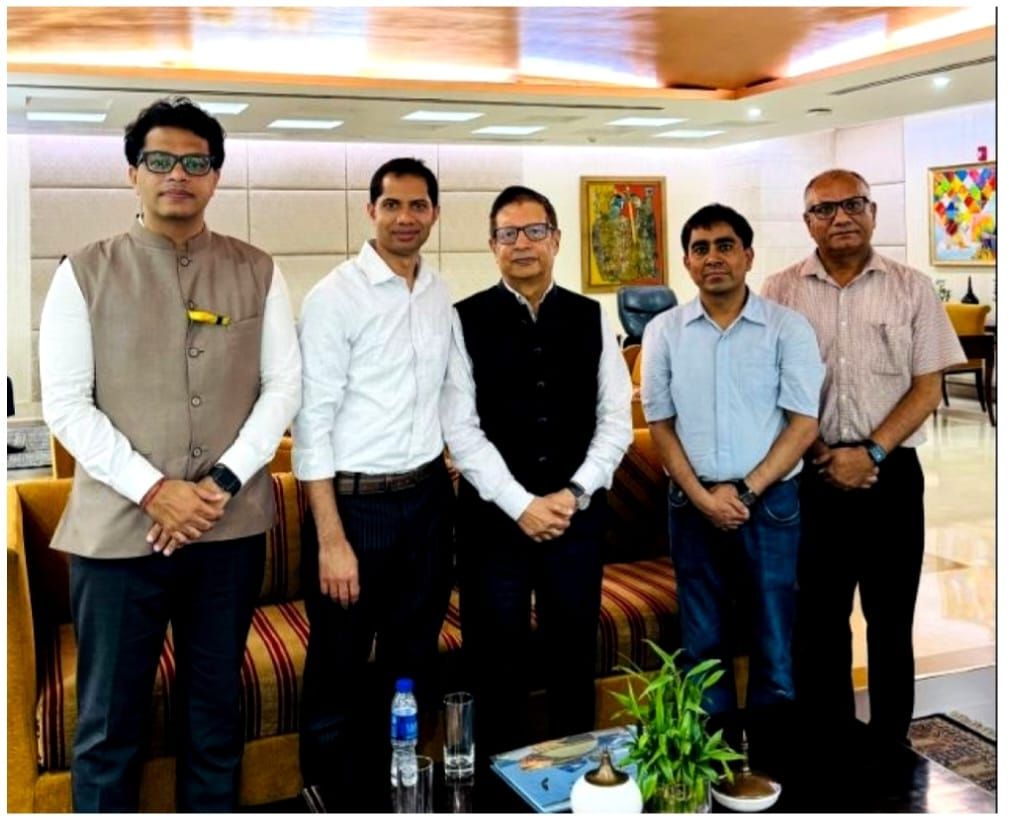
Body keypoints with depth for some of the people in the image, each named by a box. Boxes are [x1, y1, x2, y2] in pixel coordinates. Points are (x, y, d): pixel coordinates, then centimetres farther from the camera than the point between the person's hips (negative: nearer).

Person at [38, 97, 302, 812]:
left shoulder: (257, 272, 5)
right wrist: (154, 489, -14)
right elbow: (66, 404, -4)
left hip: (232, 526, 2)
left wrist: (222, 482, -10)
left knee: (216, 712, 15)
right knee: (110, 724, 6)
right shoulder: (86, 273, 1)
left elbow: (284, 386, 2)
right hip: (118, 528, -1)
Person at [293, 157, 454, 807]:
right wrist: (331, 539, -17)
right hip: (355, 501, -5)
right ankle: (332, 802, 27)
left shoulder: (442, 296, 7)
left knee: (414, 661, 17)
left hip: (428, 497, 6)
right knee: (339, 670, 7)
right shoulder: (335, 296, -11)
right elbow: (312, 422, -13)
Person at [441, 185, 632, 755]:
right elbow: (461, 430, -8)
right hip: (494, 515, -2)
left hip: (579, 514, 2)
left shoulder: (592, 319, 6)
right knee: (498, 664, 8)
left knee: (574, 658, 14)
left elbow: (616, 421, 3)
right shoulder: (466, 321, -2)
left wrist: (574, 493, -10)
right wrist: (521, 504, -14)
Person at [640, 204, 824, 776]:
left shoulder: (788, 327, -3)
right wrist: (702, 496, -8)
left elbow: (804, 425, -6)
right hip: (693, 504, 2)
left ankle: (768, 767, 21)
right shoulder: (664, 332, 3)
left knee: (773, 643, 5)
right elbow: (661, 425, 4)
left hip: (770, 502, -2)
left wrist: (745, 491, -12)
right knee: (704, 643, 11)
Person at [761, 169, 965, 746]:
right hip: (811, 478, 0)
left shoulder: (911, 288, 3)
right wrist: (822, 457, -8)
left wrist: (870, 453, -11)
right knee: (819, 620, 8)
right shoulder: (781, 293, 2)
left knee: (892, 621, 8)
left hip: (892, 476, 0)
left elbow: (928, 387, 0)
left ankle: (892, 749, 23)